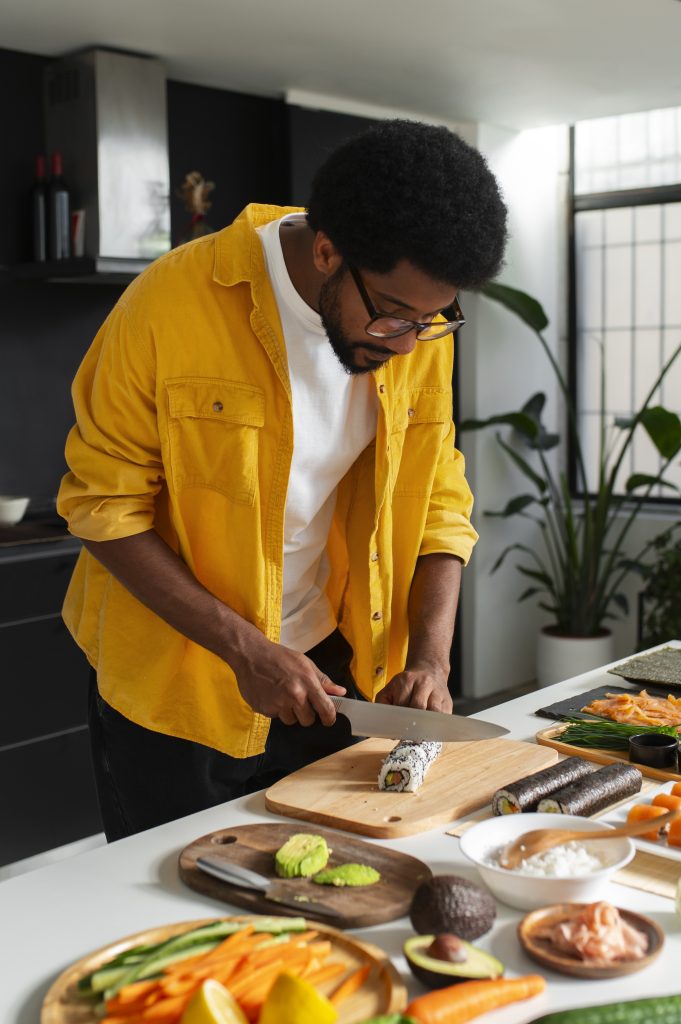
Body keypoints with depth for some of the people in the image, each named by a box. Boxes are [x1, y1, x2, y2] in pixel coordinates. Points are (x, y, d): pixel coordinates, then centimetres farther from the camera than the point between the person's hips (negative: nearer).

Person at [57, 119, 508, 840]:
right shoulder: (172, 304, -21)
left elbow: (439, 502, 1)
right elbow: (104, 508, -16)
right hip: (176, 683, -4)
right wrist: (245, 648, -21)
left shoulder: (419, 327, -7)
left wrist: (430, 657, -11)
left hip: (334, 670, 4)